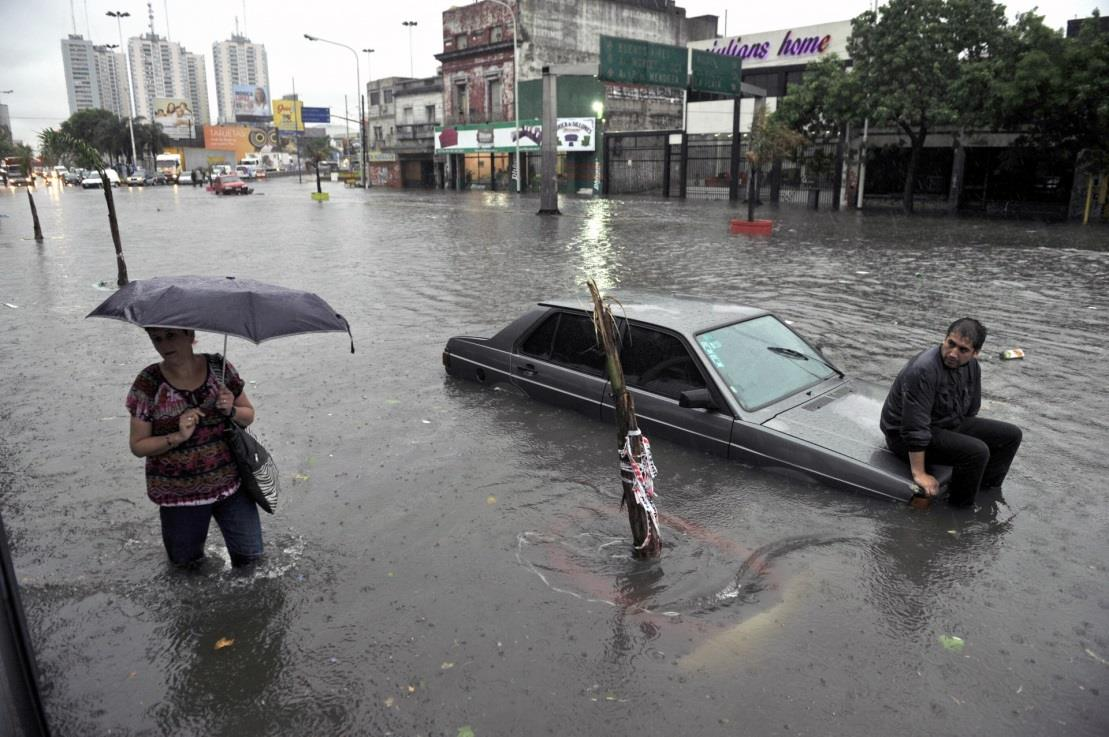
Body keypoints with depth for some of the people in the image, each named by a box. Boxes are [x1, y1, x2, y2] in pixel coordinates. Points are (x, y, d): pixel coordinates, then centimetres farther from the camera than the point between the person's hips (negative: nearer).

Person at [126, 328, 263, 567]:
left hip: (230, 482, 1)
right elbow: (138, 446, -7)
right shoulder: (148, 383, -12)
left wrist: (231, 411, -18)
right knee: (186, 561, 16)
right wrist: (177, 436, -24)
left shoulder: (219, 367, -7)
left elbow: (249, 415, 4)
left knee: (250, 554, 7)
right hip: (179, 495, -1)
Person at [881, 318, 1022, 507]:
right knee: (977, 451, -27)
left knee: (1011, 435, 5)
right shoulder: (923, 370, -30)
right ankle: (959, 509, -8)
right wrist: (919, 474, -28)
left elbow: (971, 410, 14)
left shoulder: (972, 366, -2)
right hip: (904, 436, -9)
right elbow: (915, 429, -30)